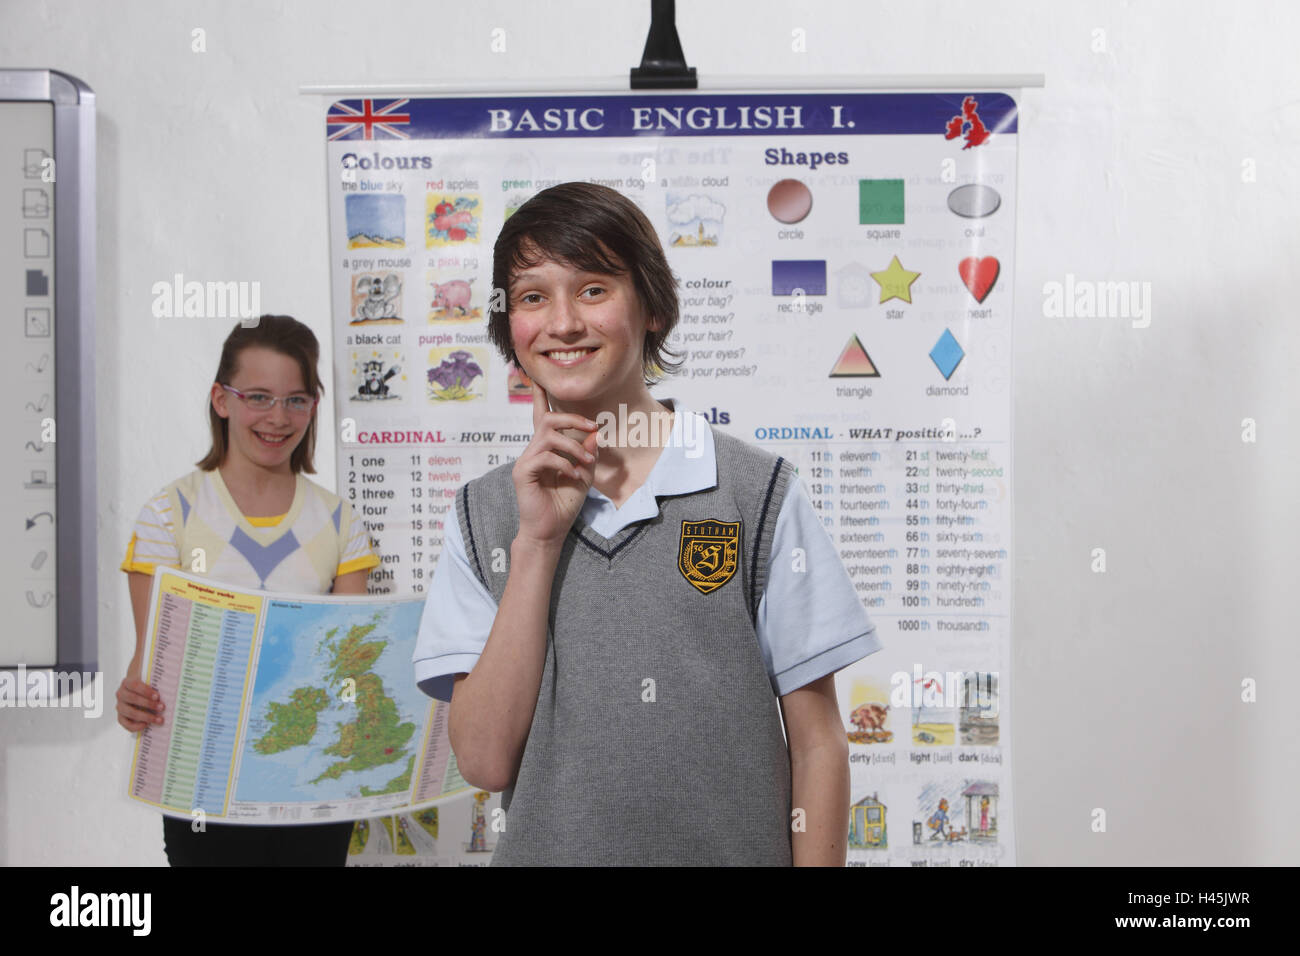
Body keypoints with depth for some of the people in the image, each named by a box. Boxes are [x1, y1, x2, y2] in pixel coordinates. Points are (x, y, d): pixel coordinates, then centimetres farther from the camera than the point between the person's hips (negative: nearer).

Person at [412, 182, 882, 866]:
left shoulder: (758, 493, -9)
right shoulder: (483, 514, -3)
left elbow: (817, 744, -6)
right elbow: (484, 759, -12)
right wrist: (538, 541, -17)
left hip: (733, 849, -1)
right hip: (548, 848, 2)